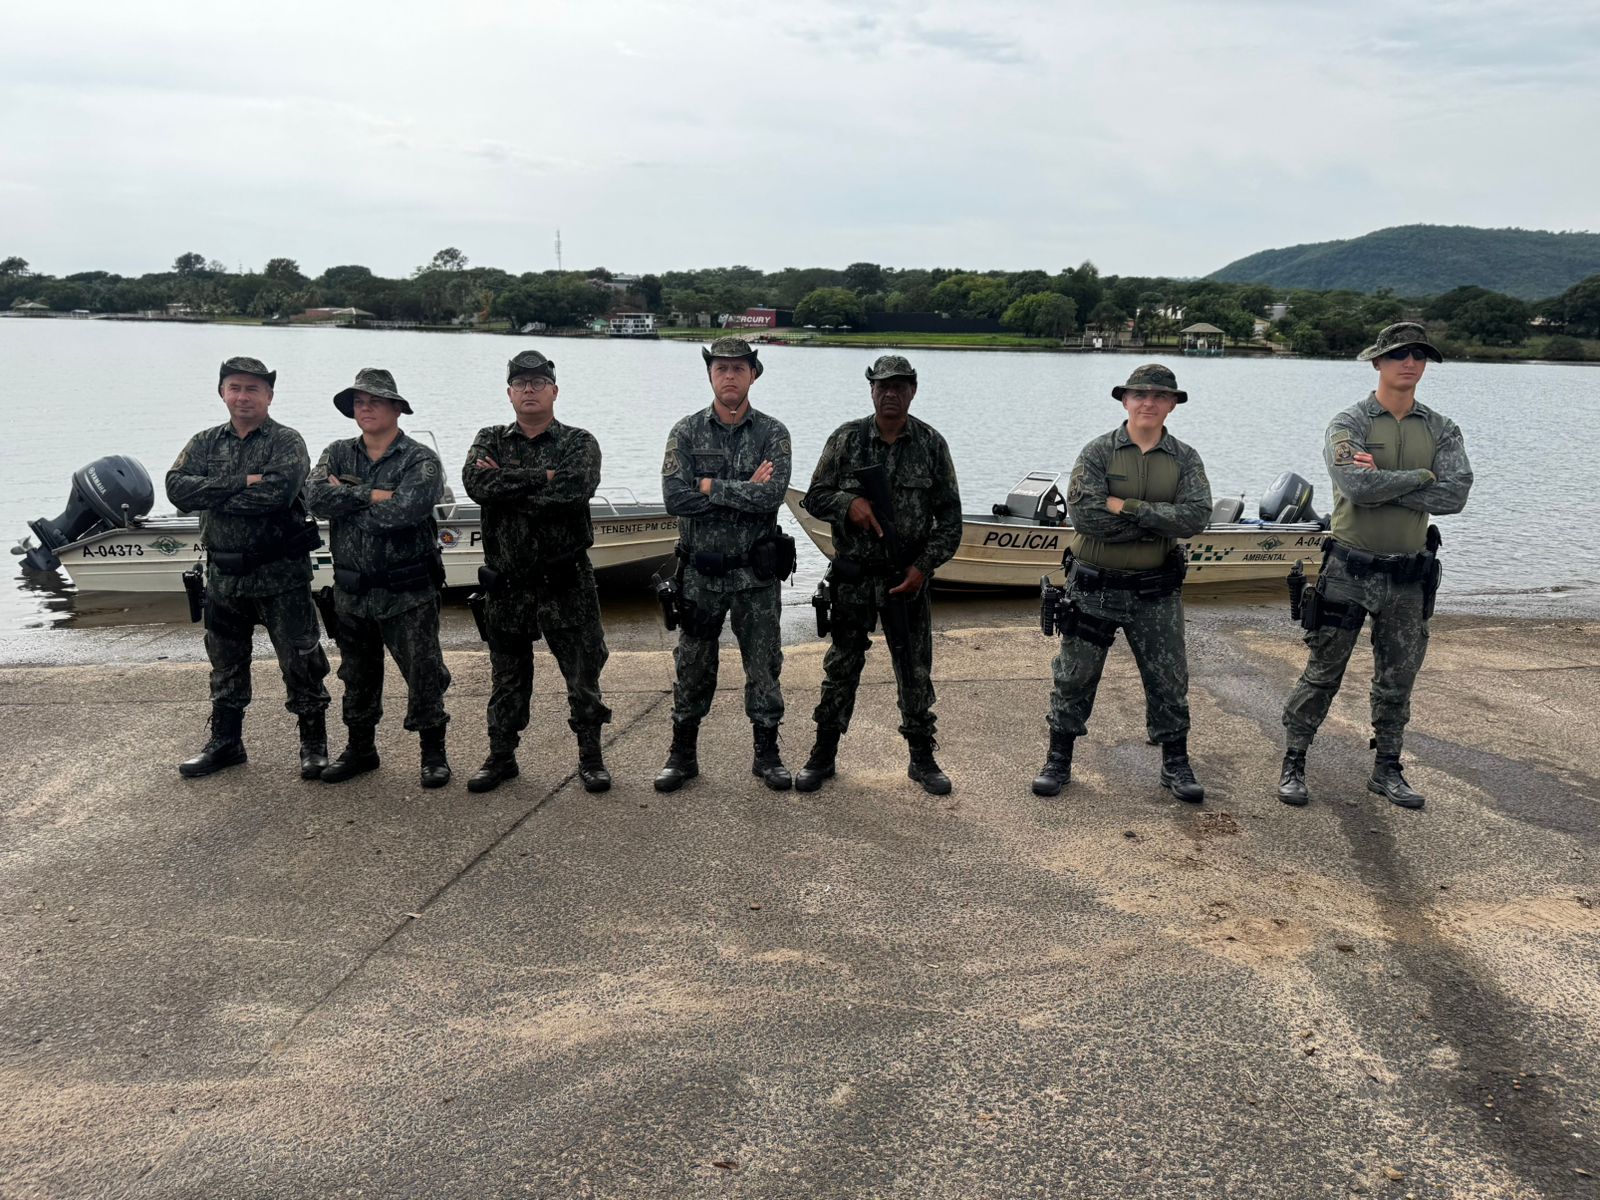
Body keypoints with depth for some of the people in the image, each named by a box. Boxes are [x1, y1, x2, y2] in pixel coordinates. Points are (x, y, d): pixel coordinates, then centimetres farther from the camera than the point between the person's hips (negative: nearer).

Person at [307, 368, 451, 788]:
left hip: (407, 594, -5)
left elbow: (403, 511, -24)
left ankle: (433, 753, 15)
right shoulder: (338, 454, 8)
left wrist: (345, 498, -12)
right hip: (351, 591, 5)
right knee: (357, 675, 17)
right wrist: (371, 495, -17)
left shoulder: (420, 460, -7)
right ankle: (360, 749, 32)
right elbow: (316, 497, -11)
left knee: (423, 674, 1)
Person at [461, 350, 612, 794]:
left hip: (566, 584, -2)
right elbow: (477, 485, -14)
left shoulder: (579, 442, 1)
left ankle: (590, 757, 18)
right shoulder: (490, 440, 8)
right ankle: (501, 756, 28)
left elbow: (576, 488, -21)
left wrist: (508, 481, -14)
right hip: (506, 585, 2)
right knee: (507, 678, 14)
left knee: (583, 673, 3)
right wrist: (543, 478, -16)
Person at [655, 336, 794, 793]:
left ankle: (767, 754, 21)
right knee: (693, 666, 11)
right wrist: (745, 492, -14)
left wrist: (709, 486, -14)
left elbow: (771, 495, -18)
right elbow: (675, 498, -14)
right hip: (700, 572, 1)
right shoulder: (687, 432, 0)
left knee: (764, 666, 7)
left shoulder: (772, 433, -2)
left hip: (756, 573, 0)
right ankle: (683, 754, 24)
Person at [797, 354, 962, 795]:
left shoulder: (931, 444, 0)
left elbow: (949, 516, 2)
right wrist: (848, 503, -17)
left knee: (915, 670, 7)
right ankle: (823, 754, 21)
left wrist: (924, 566, -8)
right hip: (853, 576, 0)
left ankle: (922, 758, 21)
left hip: (908, 576, 0)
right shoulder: (846, 439, -1)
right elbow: (815, 497, 3)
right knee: (841, 666, 8)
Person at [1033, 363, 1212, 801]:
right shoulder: (1097, 452, -5)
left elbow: (1195, 517, -15)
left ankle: (1176, 765, 26)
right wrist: (1159, 523, -16)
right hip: (1093, 585, -1)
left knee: (1169, 680, 10)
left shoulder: (1185, 460, 2)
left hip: (1156, 590, 2)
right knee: (1074, 677, 8)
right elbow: (1084, 515, -19)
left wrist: (1126, 507, -21)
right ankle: (1059, 761, 22)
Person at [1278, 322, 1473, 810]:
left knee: (1397, 681, 13)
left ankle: (1387, 770, 26)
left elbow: (1455, 495, -11)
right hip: (1349, 571, -4)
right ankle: (1293, 764, 14)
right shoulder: (1349, 424, -7)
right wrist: (1422, 477, -13)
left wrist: (1382, 480, -17)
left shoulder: (1442, 431, 5)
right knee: (1322, 673, 3)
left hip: (1409, 577, 4)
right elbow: (1358, 486, -26)